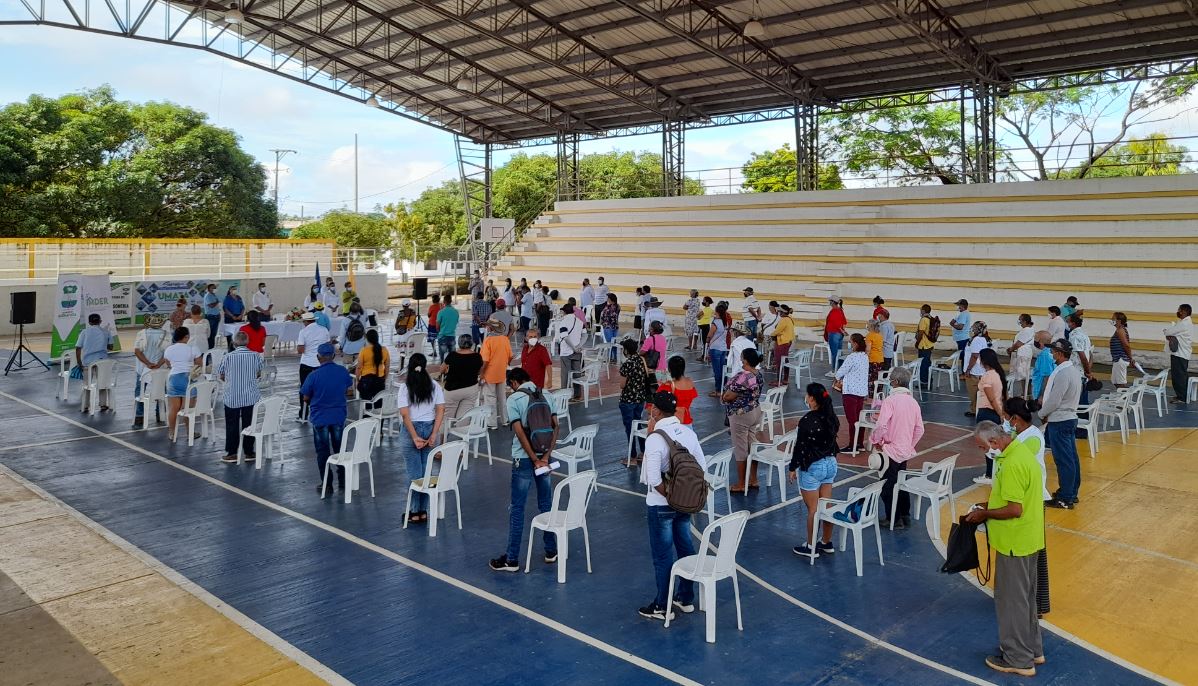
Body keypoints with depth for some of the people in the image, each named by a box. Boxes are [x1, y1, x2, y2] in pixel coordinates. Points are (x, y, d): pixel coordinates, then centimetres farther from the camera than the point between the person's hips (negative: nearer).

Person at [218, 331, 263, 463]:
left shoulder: (227, 357, -11)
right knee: (249, 425, 11)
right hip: (251, 397, 2)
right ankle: (249, 453, 16)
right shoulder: (256, 356, -7)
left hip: (232, 397, -1)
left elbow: (222, 376, 1)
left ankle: (232, 453, 15)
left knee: (232, 426, 10)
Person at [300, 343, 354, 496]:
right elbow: (350, 392, 7)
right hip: (339, 417, 3)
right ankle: (343, 481, 24)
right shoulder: (344, 372, -7)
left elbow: (305, 398, -8)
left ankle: (326, 484, 12)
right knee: (340, 448, 18)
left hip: (320, 418, -3)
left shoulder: (314, 375, -18)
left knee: (323, 452, 9)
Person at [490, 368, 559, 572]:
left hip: (524, 458, -5)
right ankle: (551, 551, 22)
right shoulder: (547, 396, 5)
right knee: (547, 505, 15)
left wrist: (534, 459, -12)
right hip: (543, 456, 5)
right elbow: (555, 427, -3)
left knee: (517, 509, 1)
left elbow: (520, 432, -16)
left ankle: (511, 559, 6)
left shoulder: (514, 399, -9)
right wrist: (546, 456, -8)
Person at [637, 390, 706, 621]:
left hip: (660, 506, -6)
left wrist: (669, 495, -12)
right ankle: (686, 599, 33)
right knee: (685, 548, 18)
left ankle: (662, 606, 20)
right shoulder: (688, 432, -2)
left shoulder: (655, 439, -23)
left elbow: (654, 479, -28)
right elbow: (702, 466, 3)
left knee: (663, 554, 7)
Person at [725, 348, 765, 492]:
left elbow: (727, 397, -23)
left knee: (740, 449, 2)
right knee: (752, 446, 16)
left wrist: (722, 397, 0)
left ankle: (741, 484, 11)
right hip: (755, 412, 9)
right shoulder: (759, 374, 3)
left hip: (741, 415, -9)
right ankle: (753, 479, 25)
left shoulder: (742, 377, -25)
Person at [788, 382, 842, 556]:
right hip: (830, 464, 7)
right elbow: (832, 439, 8)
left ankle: (811, 547, 15)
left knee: (813, 509, 5)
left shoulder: (807, 421, -21)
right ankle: (826, 543, 27)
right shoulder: (831, 417, -1)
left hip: (812, 468, -7)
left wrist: (792, 468, -6)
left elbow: (800, 446, -16)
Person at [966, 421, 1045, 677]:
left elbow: (1015, 510, -27)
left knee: (1011, 600, 4)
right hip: (1027, 540, 10)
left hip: (1015, 543, -10)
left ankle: (1018, 659, 15)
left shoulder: (1012, 464, -26)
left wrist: (985, 514, -13)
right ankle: (1032, 649, 34)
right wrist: (991, 503, 10)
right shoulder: (1020, 451, 7)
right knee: (1025, 597, 21)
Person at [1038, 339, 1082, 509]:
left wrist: (1042, 414, -4)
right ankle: (1072, 492, 24)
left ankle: (1065, 499, 2)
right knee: (1071, 458, 15)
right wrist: (1045, 404, 9)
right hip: (1070, 418, 10)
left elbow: (1054, 401, -20)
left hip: (1059, 421, -10)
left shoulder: (1063, 373, -21)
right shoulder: (1074, 370, 9)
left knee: (1063, 460, -4)